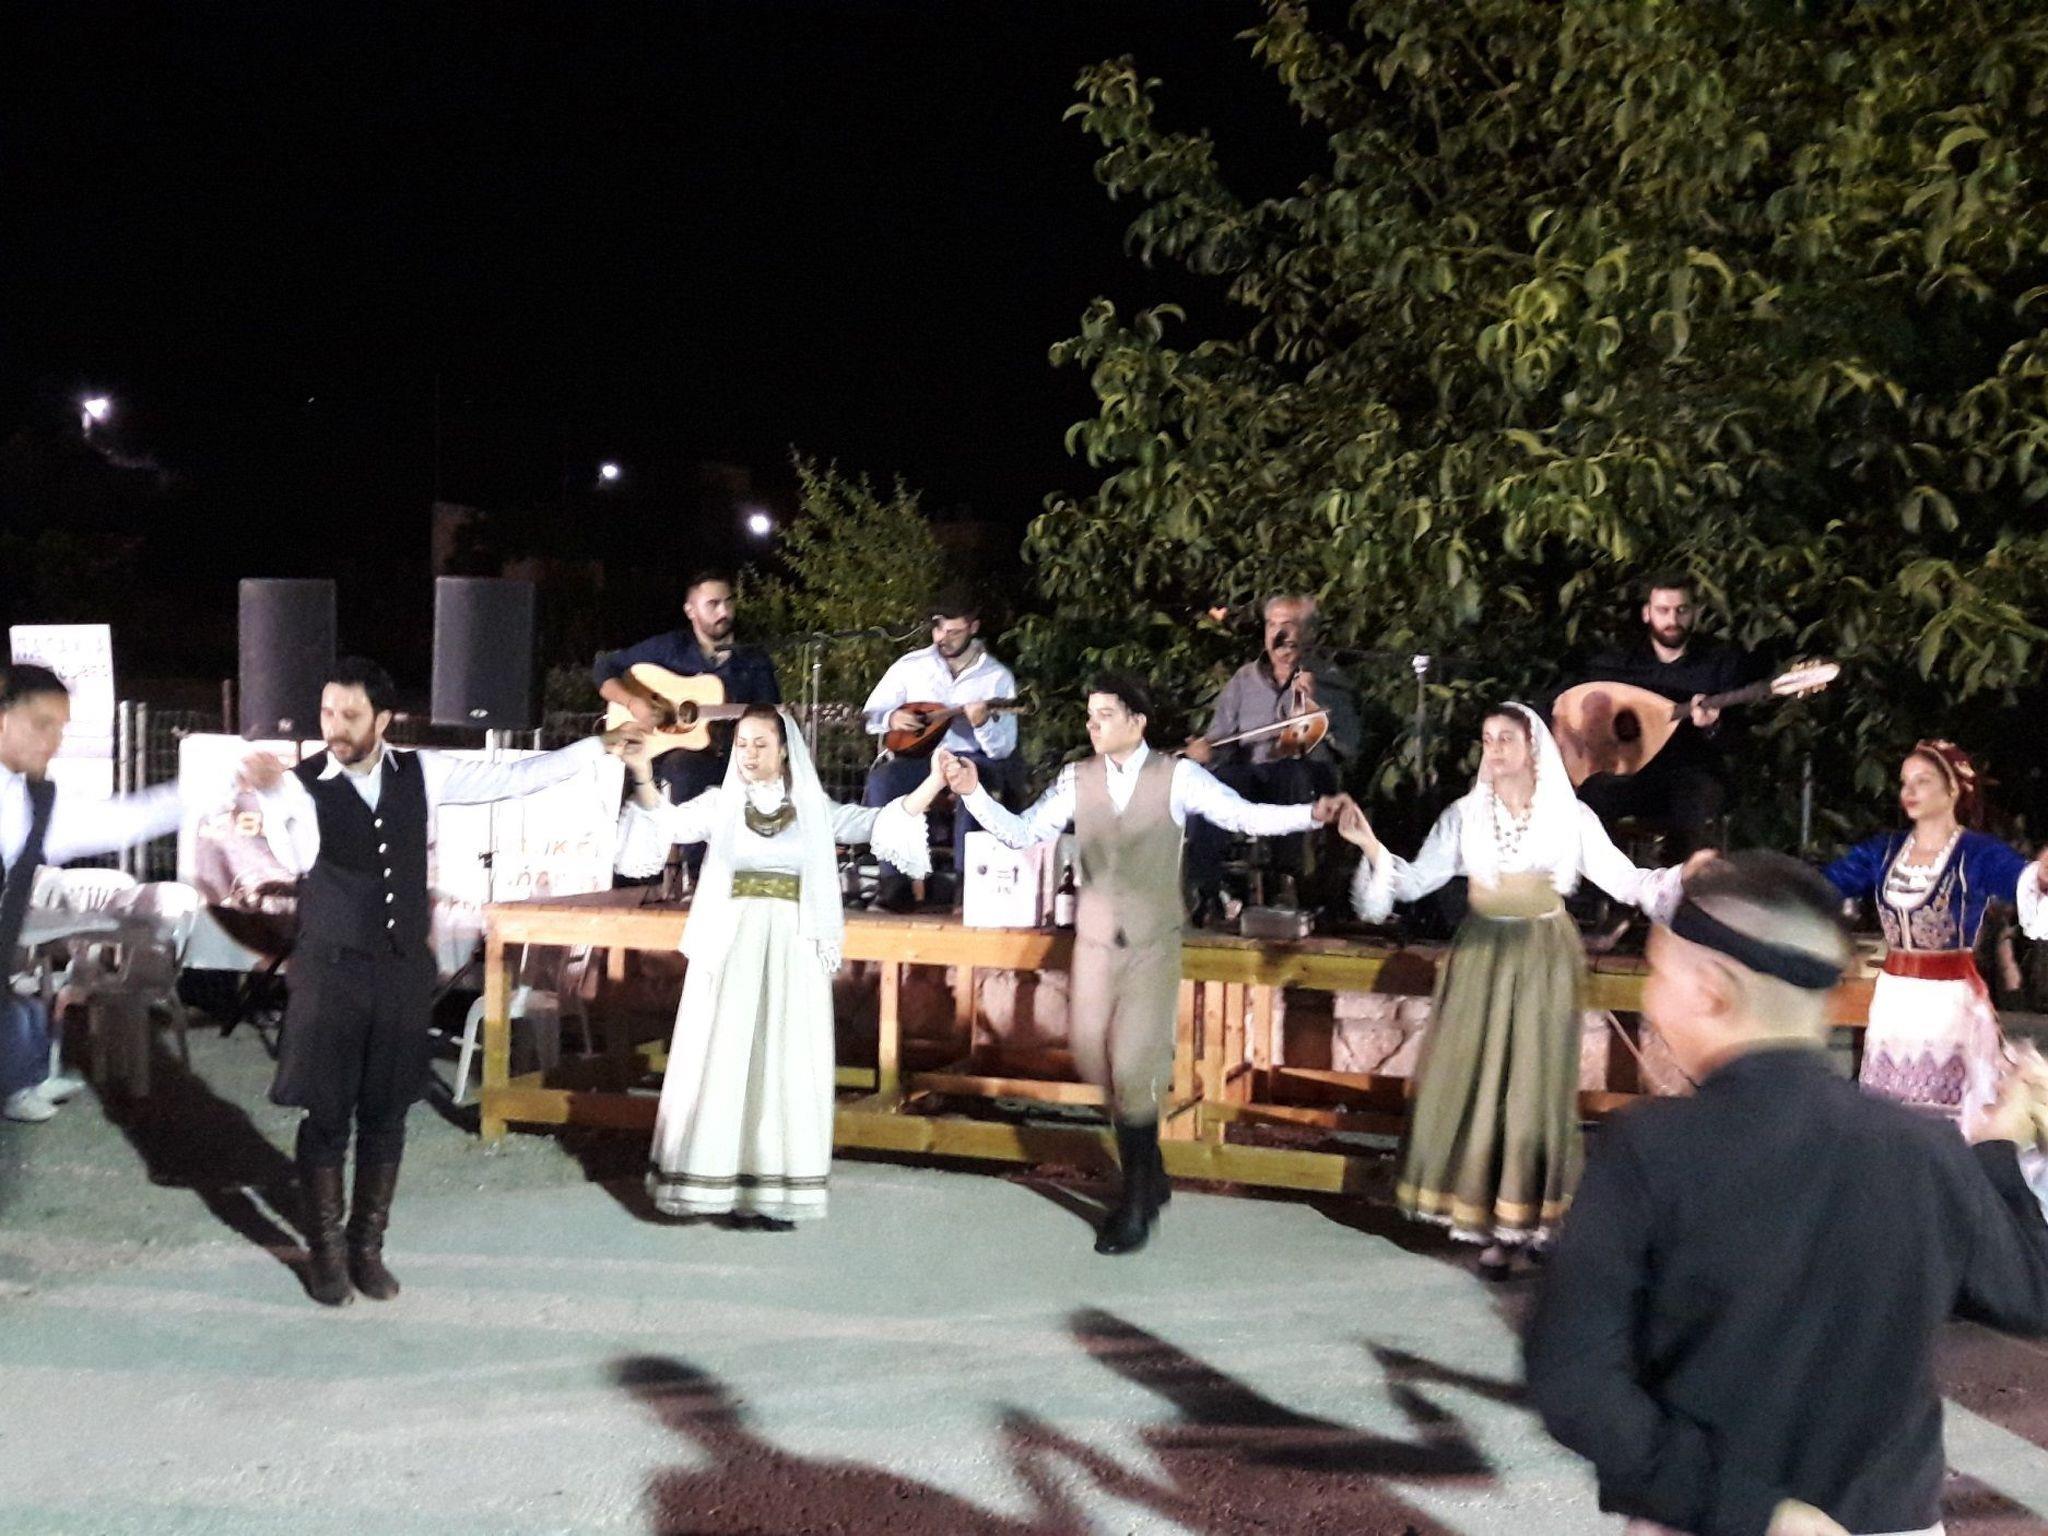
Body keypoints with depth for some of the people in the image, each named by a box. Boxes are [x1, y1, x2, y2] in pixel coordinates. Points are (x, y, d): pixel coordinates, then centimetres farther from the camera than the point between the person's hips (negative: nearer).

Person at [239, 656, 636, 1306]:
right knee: (326, 1115, 5)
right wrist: (273, 793, -51)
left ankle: (367, 1246, 27)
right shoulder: (302, 784, -11)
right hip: (330, 972, -3)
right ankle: (325, 1250, 23)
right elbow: (297, 857, -31)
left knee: (386, 1114, 11)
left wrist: (601, 745, 4)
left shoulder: (422, 773, 0)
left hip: (404, 971, 3)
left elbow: (512, 777, 6)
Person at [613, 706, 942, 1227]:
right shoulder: (718, 804, 6)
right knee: (724, 1061, 0)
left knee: (785, 1065, 2)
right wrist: (641, 776, -24)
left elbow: (883, 823, 3)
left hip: (792, 951, 1)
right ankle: (722, 1184, 6)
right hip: (730, 948, 0)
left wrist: (934, 781, -10)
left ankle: (774, 1188, 8)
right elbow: (666, 822, -8)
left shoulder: (815, 809, 8)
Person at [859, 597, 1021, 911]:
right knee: (882, 778, -31)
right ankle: (894, 882, -27)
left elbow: (1003, 749, -6)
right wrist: (891, 718, -10)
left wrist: (982, 723, -26)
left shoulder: (998, 677, 0)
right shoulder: (910, 666, 6)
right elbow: (869, 716, 12)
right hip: (918, 758, 2)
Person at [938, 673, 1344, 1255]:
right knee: (1094, 1060, 6)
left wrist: (1312, 813, -28)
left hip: (1153, 943, -4)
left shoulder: (1178, 777, -8)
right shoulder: (1077, 779, 1)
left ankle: (1136, 1202, 15)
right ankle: (1148, 1174, 33)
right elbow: (1022, 833, 0)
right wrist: (973, 792, -12)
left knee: (1132, 1068, -7)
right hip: (1096, 941, 4)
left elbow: (1247, 816, -14)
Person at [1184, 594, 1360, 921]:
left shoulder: (1328, 681, 11)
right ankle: (1206, 891, -27)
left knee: (1293, 772, -38)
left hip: (1306, 781, -2)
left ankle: (1289, 879, -24)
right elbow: (1220, 740, 14)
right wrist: (1205, 749, -10)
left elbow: (1349, 747, -1)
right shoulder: (1244, 679, 18)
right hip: (1250, 778, 2)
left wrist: (1318, 703, -14)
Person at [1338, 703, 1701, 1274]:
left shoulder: (1570, 816, 0)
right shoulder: (1465, 814, 3)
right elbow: (1416, 881, 1)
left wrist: (1682, 875, -18)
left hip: (1543, 960, -1)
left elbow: (1623, 880, -3)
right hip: (1480, 956, 2)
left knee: (1532, 1086, 0)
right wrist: (1371, 846, -12)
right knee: (1471, 1081, 0)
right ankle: (1486, 1215, 11)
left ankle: (1519, 1221, 10)